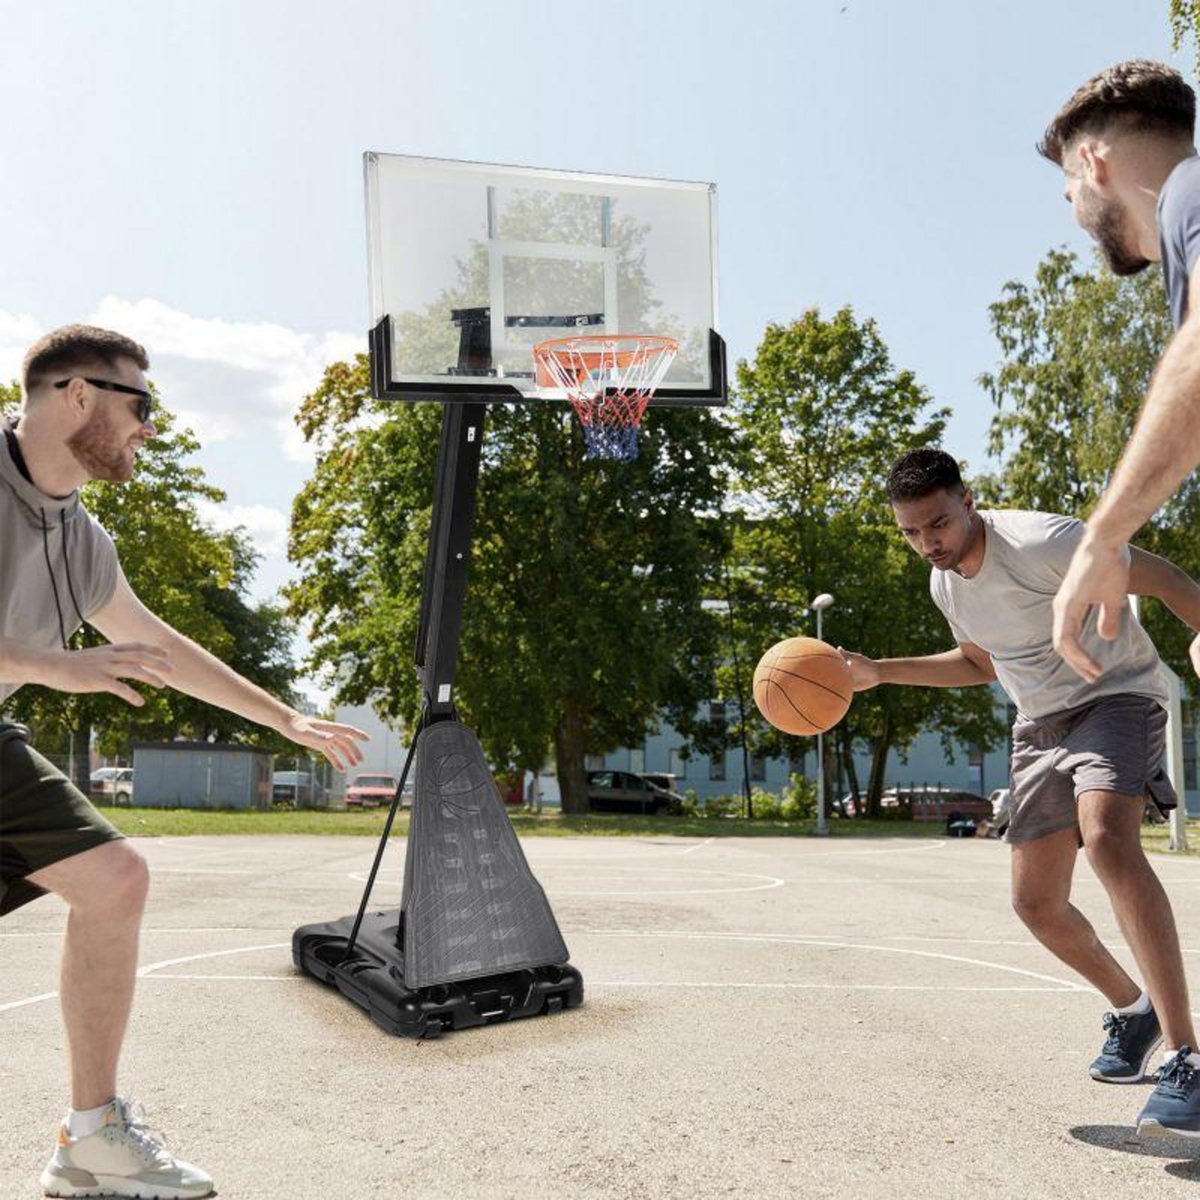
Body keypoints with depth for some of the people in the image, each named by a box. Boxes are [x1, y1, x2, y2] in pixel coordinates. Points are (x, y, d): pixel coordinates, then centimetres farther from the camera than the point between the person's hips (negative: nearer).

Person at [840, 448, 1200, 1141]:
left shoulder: (1042, 541, -22)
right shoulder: (944, 583, 3)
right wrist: (878, 673, 13)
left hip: (1115, 699, -7)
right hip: (1040, 726, 8)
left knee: (1107, 839, -35)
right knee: (1037, 903, 5)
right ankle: (1133, 1009, 32)